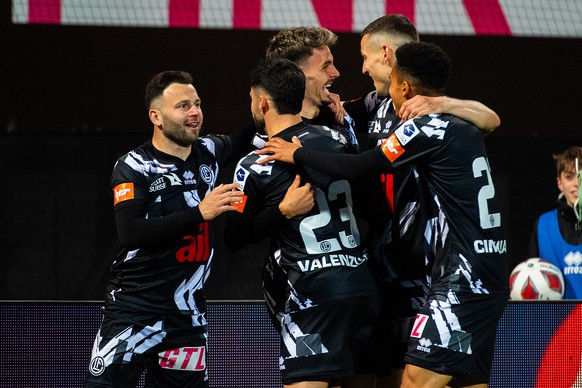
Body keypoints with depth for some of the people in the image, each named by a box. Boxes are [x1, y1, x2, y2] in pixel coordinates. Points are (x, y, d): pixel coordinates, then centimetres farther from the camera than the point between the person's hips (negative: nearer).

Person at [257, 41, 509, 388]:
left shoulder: (430, 128, -10)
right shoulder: (465, 129, 15)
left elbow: (358, 169, -10)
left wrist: (298, 154, 4)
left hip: (462, 281, -9)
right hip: (490, 281, 9)